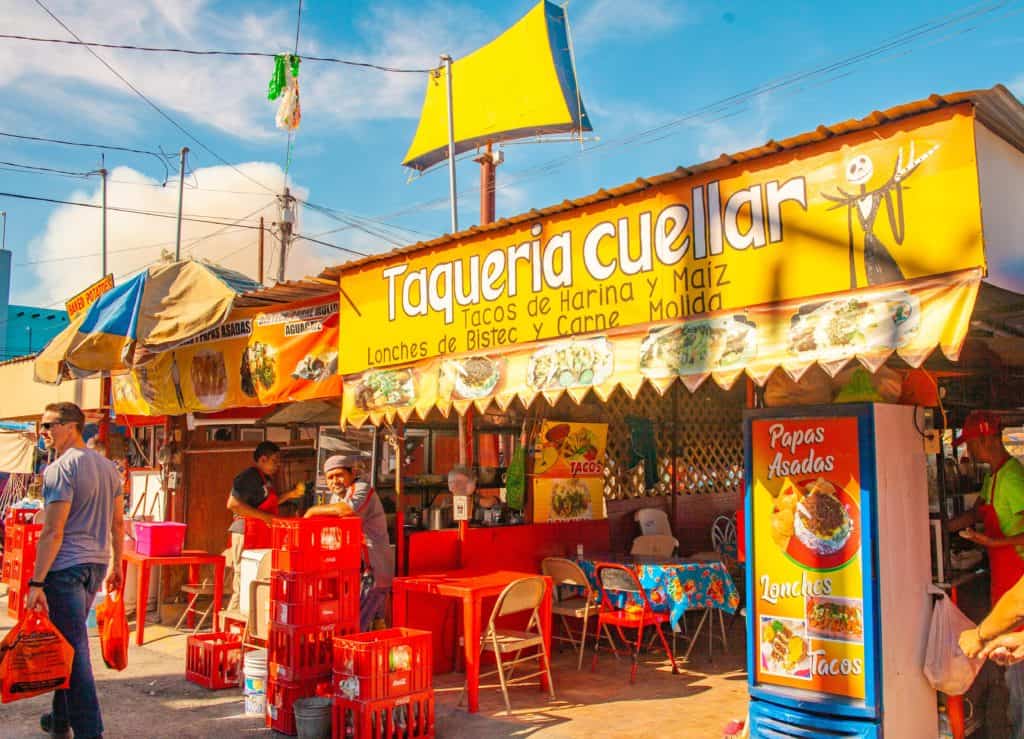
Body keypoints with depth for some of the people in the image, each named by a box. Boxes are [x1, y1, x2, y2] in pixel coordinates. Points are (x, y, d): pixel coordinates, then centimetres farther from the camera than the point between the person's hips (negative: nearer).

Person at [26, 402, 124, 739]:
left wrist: (36, 582, -15)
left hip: (65, 567, -8)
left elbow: (53, 532, -18)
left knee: (73, 650, -4)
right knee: (72, 642, 20)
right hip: (97, 564, 8)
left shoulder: (59, 469, -13)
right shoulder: (107, 466, 11)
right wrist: (116, 564, 22)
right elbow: (118, 522, 15)